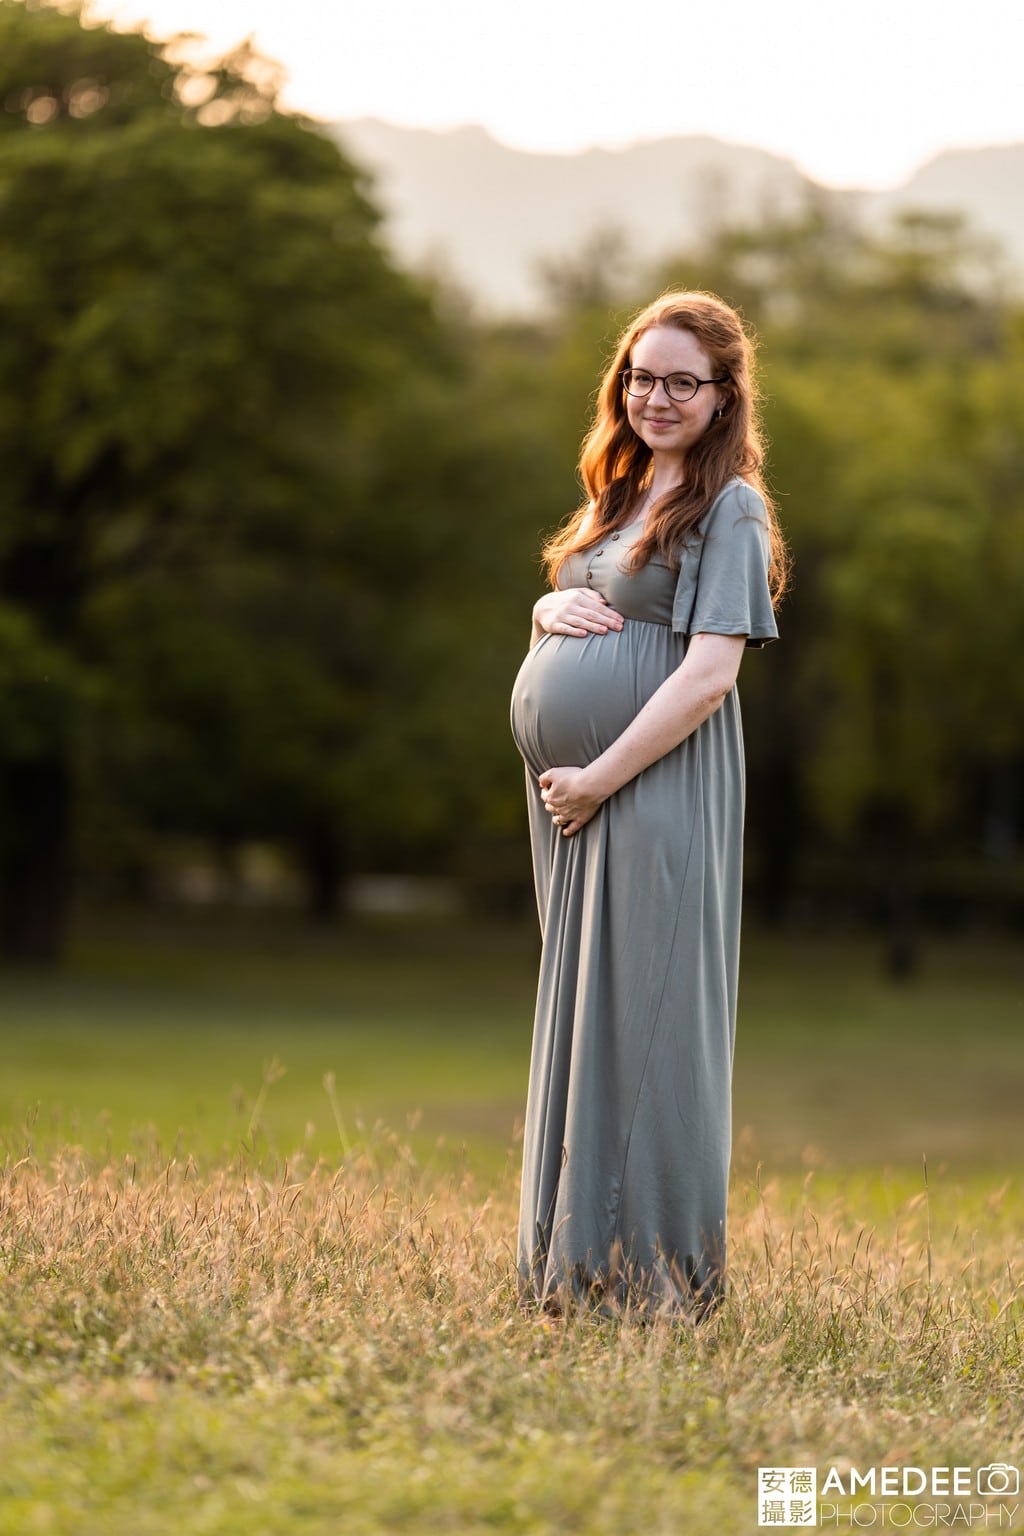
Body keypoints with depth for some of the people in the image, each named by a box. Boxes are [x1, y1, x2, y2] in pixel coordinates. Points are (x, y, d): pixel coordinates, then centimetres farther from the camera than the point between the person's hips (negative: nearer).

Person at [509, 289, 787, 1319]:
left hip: (657, 790, -8)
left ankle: (658, 1272, -3)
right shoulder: (621, 496, 18)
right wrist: (551, 611, 3)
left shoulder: (728, 509, -6)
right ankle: (577, 1267, 17)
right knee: (579, 1016, 10)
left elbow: (711, 673, -15)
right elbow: (558, 610, 28)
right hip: (573, 796, 8)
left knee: (642, 1017, -8)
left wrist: (602, 777, -18)